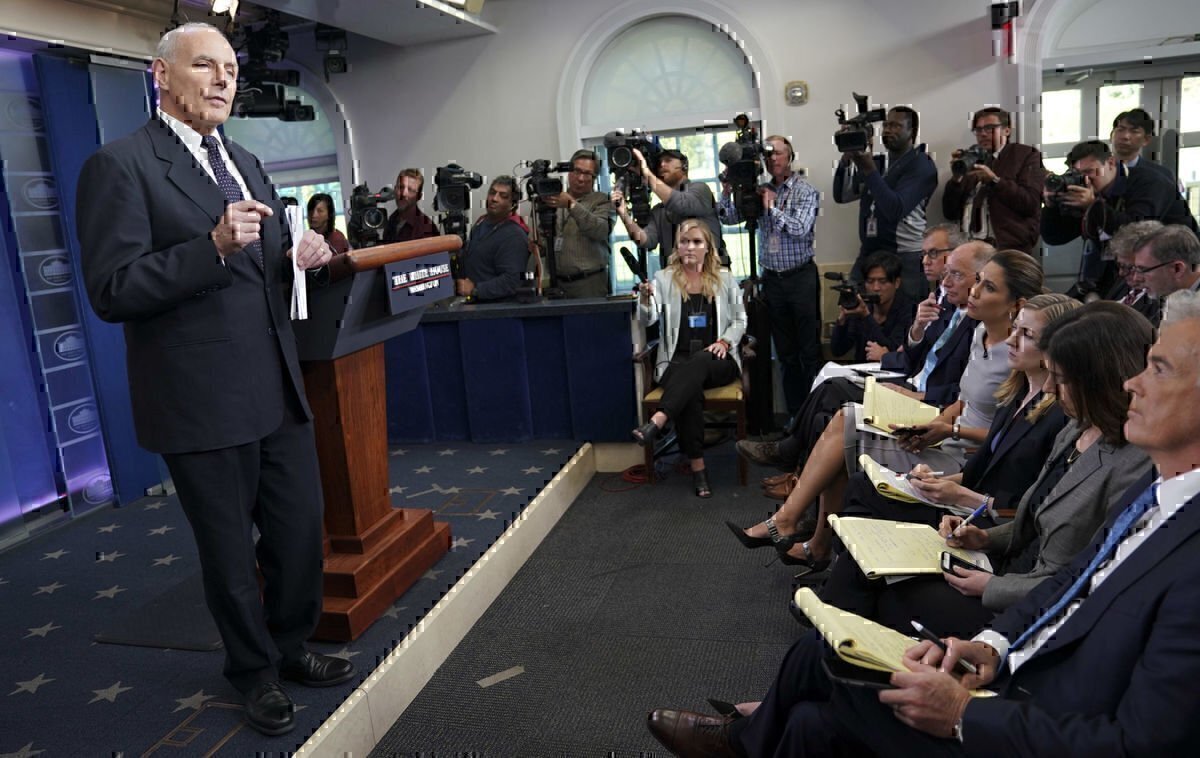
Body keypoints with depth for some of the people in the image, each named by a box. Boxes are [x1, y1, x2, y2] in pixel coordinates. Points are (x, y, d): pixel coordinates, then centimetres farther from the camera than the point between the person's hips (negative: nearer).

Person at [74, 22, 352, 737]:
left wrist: (302, 254, -1)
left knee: (302, 530, 13)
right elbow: (111, 290, -15)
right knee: (230, 550, 11)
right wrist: (215, 245, -26)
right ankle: (255, 669, 33)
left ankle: (291, 645, 37)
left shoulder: (247, 164, 15)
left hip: (278, 390, 6)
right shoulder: (120, 166, -8)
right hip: (203, 403, -6)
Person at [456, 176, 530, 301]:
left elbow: (511, 281, -21)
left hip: (497, 306, -7)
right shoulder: (481, 222, 14)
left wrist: (474, 290, -20)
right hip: (471, 303, 7)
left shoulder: (514, 237, -14)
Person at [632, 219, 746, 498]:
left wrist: (725, 341, -8)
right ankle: (697, 466, -29)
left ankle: (656, 422, -52)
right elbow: (649, 319, -6)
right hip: (677, 362, 0)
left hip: (717, 361, 0)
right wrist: (645, 299, -29)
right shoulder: (664, 278, 7)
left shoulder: (724, 279, 11)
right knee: (690, 390, -35)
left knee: (698, 363, -37)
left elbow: (740, 319, 13)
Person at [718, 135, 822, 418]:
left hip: (800, 276, -4)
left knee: (810, 350, -2)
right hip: (772, 278, 4)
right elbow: (729, 218, 5)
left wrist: (772, 207, -10)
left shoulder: (806, 191, -2)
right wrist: (727, 192, -9)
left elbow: (800, 229, -15)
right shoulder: (759, 191, 9)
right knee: (785, 352, 9)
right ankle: (794, 413, 16)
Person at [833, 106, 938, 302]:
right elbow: (842, 195, 6)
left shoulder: (921, 165, -7)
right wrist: (846, 158, -8)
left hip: (905, 259, -6)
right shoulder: (875, 162, 13)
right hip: (868, 254, 6)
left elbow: (896, 210, -20)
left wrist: (869, 171, -21)